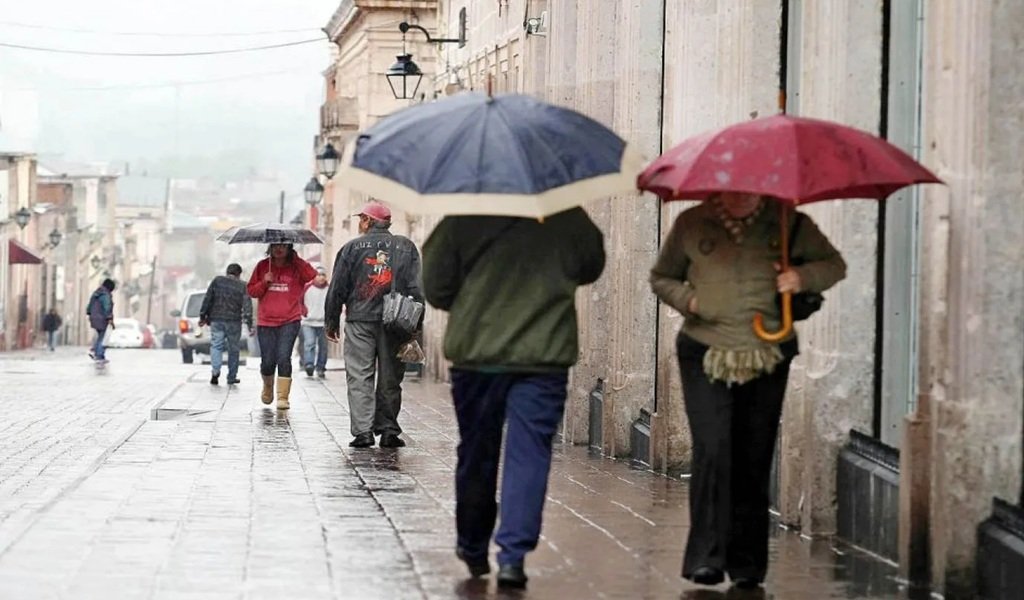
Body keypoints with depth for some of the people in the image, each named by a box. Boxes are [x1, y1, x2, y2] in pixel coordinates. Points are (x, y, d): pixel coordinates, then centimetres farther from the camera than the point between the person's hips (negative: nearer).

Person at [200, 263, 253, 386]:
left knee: (216, 346, 0)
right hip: (234, 321, 0)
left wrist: (203, 316, 7)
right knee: (233, 349, 11)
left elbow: (207, 299, 2)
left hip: (216, 320, 0)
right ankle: (231, 377, 13)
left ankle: (215, 371, -24)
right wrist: (249, 324, -7)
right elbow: (247, 306, -5)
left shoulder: (217, 280, 4)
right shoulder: (242, 286, 2)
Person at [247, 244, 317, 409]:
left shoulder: (296, 267, 2)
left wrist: (297, 260, -14)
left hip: (289, 321, -2)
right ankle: (267, 387, 34)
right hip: (266, 321, 2)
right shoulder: (263, 266, 7)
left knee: (284, 358, -12)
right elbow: (251, 290, 9)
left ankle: (283, 397, -7)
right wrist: (264, 283, -9)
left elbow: (312, 276, -17)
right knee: (268, 361, 3)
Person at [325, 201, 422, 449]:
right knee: (390, 379, 8)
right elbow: (415, 288, 4)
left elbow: (337, 289, 4)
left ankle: (363, 431, -9)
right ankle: (388, 430, 7)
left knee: (359, 377, -1)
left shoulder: (352, 248, 4)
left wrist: (331, 322, 11)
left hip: (360, 320, -2)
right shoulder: (406, 247, 8)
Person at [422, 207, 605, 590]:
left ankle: (473, 549, 29)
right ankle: (513, 555, -10)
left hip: (475, 353, 1)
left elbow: (434, 286, -2)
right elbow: (591, 268, 13)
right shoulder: (569, 219, -4)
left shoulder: (463, 218, -6)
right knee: (528, 454, 1)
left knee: (476, 453, 15)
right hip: (544, 356, -1)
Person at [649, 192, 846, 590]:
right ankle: (706, 557, -9)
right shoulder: (691, 224, 3)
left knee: (754, 460, 4)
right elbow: (661, 277, 14)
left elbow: (834, 265, 11)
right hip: (705, 355, -1)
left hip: (767, 359, 1)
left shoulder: (790, 224, 2)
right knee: (712, 450, -14)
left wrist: (804, 277, -10)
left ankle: (746, 563, 13)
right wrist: (687, 299, -7)